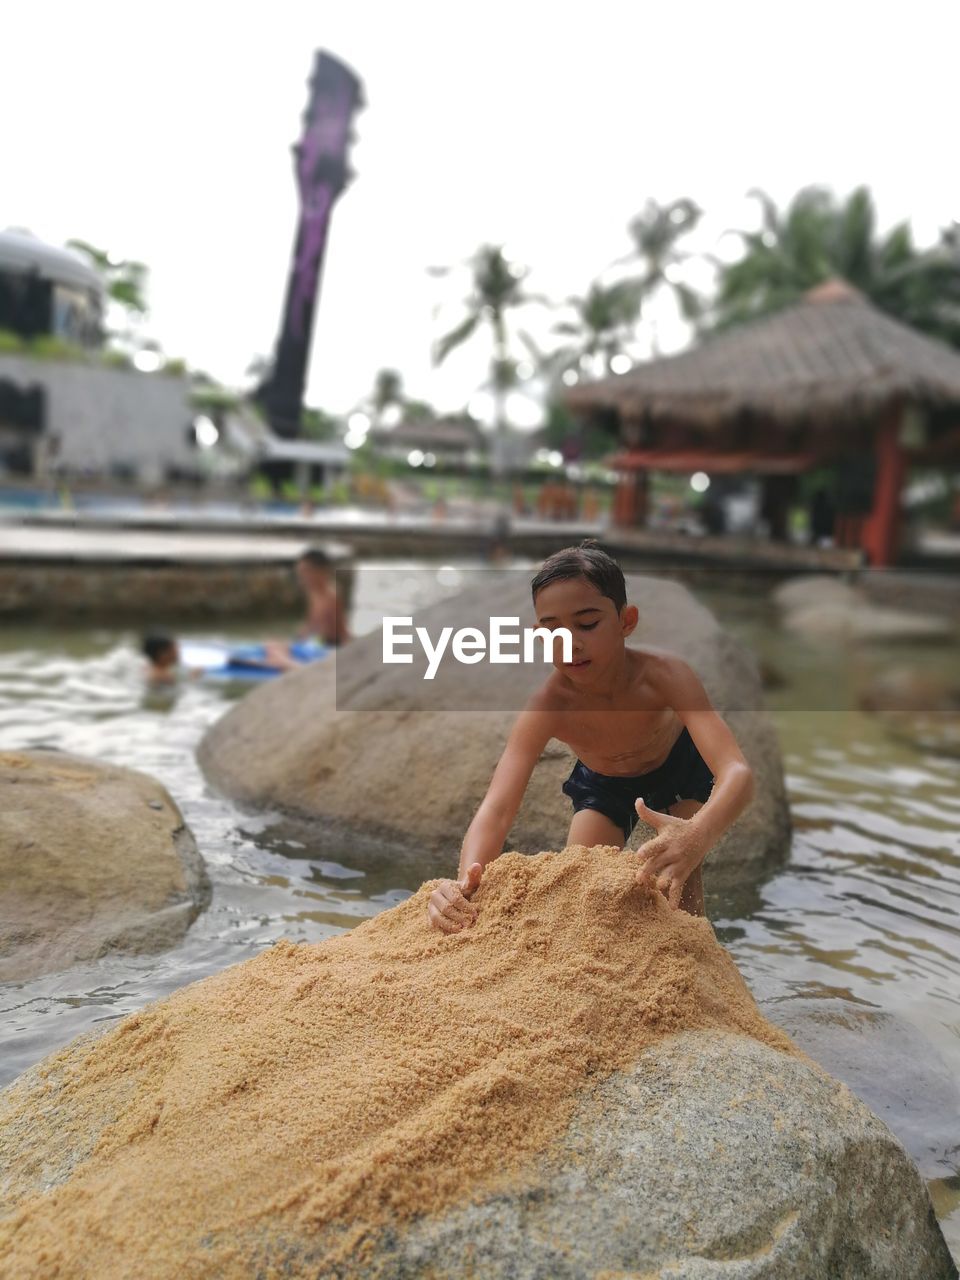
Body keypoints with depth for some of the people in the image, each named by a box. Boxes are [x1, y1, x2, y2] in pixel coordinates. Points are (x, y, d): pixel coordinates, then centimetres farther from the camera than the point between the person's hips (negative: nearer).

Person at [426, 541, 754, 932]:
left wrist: (696, 837, -73)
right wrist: (465, 882, -66)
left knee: (680, 880, -14)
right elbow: (496, 808, -44)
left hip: (679, 769, -1)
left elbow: (737, 772, -50)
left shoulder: (664, 674, -40)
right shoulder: (547, 707, -36)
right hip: (602, 783, 1)